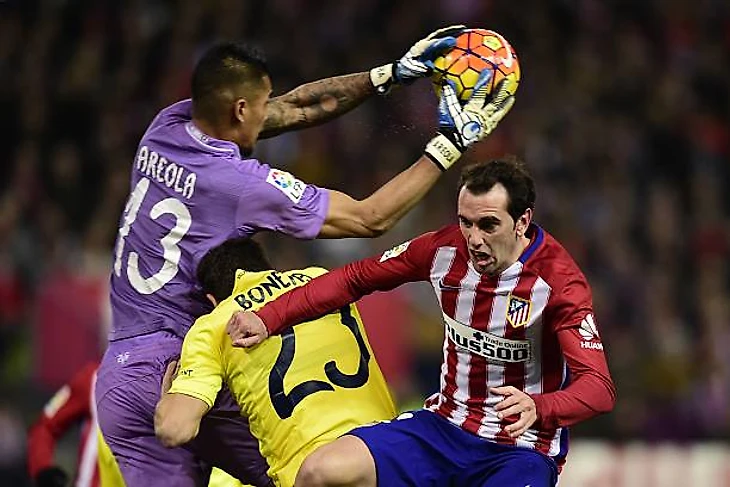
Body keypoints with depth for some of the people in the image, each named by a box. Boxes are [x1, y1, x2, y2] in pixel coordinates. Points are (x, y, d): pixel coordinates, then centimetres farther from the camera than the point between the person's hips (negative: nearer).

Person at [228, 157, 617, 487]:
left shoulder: (558, 280, -17)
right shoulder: (446, 249, -3)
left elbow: (599, 388, -24)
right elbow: (355, 278, 10)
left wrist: (537, 409, -45)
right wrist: (269, 319, 2)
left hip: (521, 450, -5)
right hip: (444, 425, 5)